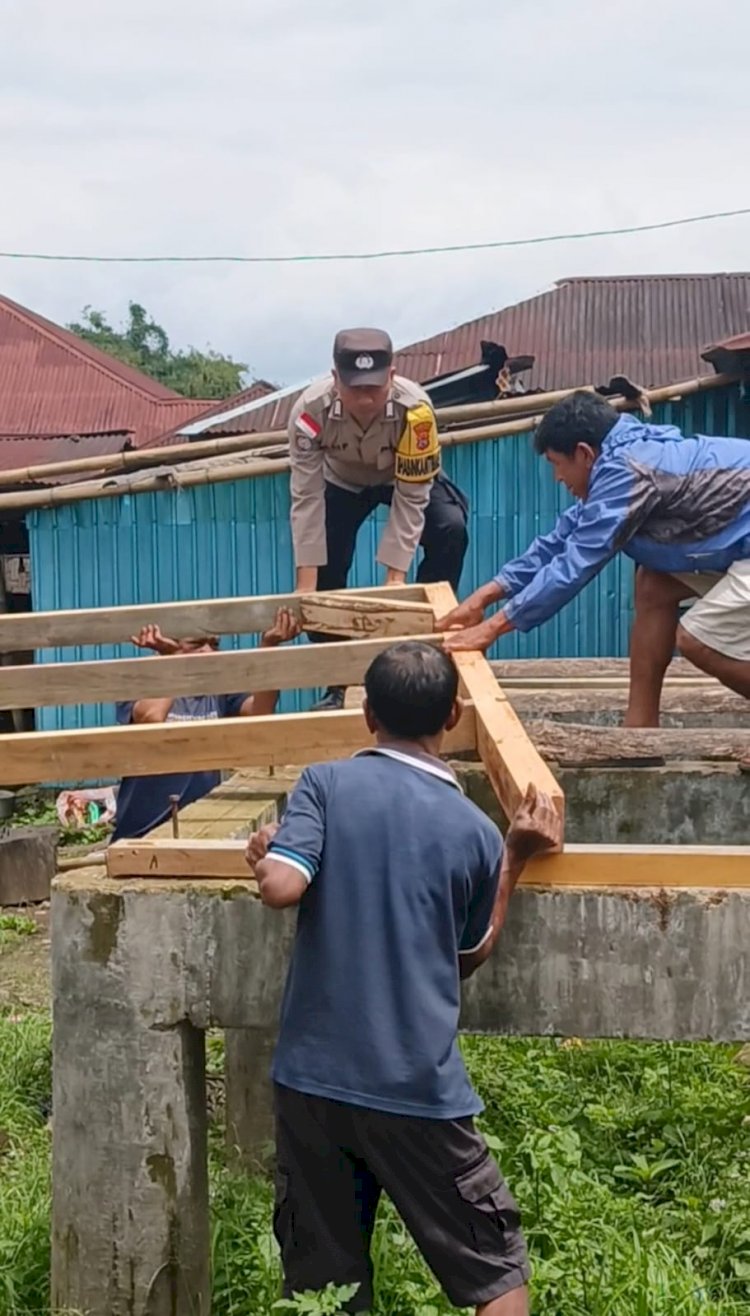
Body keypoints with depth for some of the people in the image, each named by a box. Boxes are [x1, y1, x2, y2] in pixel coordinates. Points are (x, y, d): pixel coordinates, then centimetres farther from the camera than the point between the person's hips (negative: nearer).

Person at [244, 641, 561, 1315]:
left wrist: (262, 854, 4)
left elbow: (281, 887, -18)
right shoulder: (477, 832, -1)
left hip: (311, 1077, 2)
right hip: (417, 1089, -1)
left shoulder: (325, 784, -3)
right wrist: (516, 857, 15)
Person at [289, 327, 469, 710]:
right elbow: (307, 499, -30)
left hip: (407, 479, -1)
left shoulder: (414, 408, -40)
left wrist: (395, 577, -35)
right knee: (326, 569, -13)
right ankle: (336, 681, 4)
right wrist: (306, 586, -32)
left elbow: (410, 500, -32)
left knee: (450, 529, -26)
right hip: (342, 482, 1)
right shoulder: (311, 410, -36)